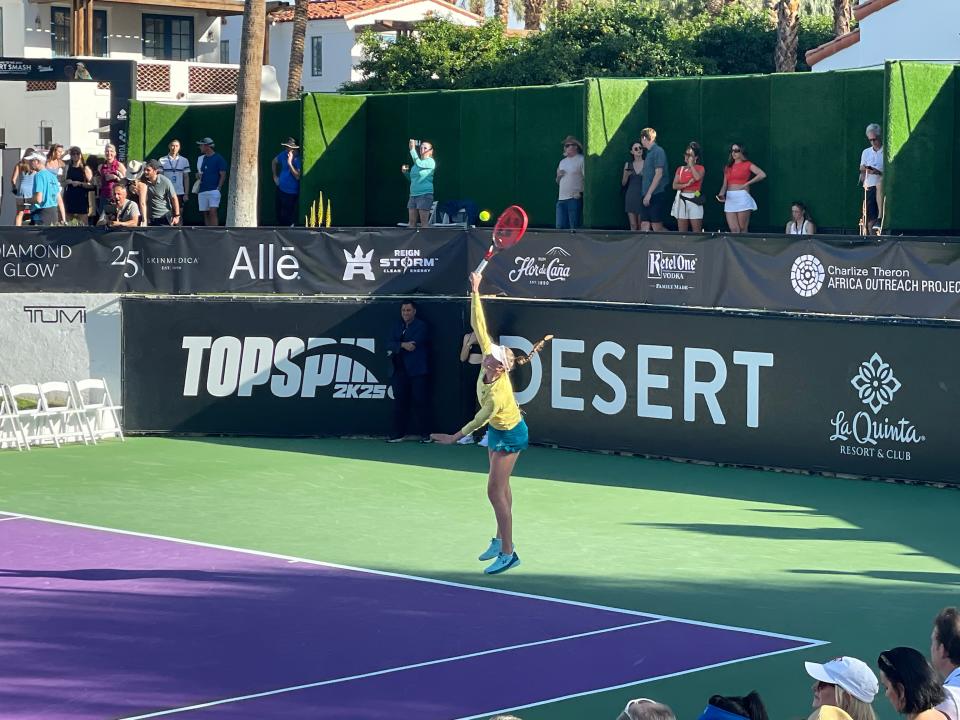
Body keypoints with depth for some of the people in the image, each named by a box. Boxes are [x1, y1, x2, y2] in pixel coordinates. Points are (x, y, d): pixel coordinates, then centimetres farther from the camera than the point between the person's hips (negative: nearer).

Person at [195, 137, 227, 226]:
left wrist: (218, 188, -11)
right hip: (202, 191, 7)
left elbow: (223, 175, -4)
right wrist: (198, 176, 3)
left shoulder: (218, 158, -1)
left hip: (213, 190, -7)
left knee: (213, 212, -17)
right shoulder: (201, 158, 18)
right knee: (205, 214, 6)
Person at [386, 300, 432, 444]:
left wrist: (395, 349, -6)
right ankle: (399, 433, 8)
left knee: (420, 402, -4)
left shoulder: (421, 326, 1)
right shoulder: (396, 327, 16)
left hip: (418, 370, -5)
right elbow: (389, 345, 3)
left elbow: (414, 343, -14)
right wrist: (402, 345, -16)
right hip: (400, 371, 5)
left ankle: (423, 433, 2)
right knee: (400, 402, 4)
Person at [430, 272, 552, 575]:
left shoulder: (497, 394, -37)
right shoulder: (490, 355, -19)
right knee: (501, 487, 19)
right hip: (498, 431, 9)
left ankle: (507, 553, -4)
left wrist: (455, 437, -19)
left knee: (495, 491, -9)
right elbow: (479, 326, -15)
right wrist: (475, 292, -17)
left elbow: (480, 420, -27)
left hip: (509, 435, -9)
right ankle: (501, 540, 32)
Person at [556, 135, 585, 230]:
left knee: (574, 227, -6)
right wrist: (558, 176, 5)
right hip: (561, 199, 7)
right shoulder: (563, 161, 20)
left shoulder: (581, 160, -4)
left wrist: (581, 193, -18)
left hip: (574, 198, -7)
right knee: (560, 226, 2)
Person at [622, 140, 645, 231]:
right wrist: (626, 175, -8)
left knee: (641, 226, -3)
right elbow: (623, 183, 11)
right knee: (633, 226, 3)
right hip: (631, 196, 3)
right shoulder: (628, 164, 8)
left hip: (642, 196, -2)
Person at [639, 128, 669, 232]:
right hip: (648, 196, 9)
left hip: (657, 195, -9)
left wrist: (649, 193, -19)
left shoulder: (658, 151, -9)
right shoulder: (649, 153, 18)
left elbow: (659, 174, -16)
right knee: (644, 226, 2)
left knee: (657, 227, -8)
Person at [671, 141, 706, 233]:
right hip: (681, 200, 3)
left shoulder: (700, 168, 5)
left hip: (694, 200, -3)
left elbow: (697, 177, -19)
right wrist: (687, 184, -12)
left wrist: (691, 164, -7)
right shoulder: (680, 169, 14)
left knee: (697, 231, -5)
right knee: (682, 231, 2)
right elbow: (674, 186, 4)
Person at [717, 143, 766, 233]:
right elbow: (725, 184, 15)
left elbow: (762, 175, -9)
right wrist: (721, 194, -4)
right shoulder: (728, 167, 18)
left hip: (742, 198, -5)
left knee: (743, 229, -3)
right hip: (730, 199, 5)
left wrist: (747, 183, -9)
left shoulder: (747, 165, 3)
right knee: (734, 230, -3)